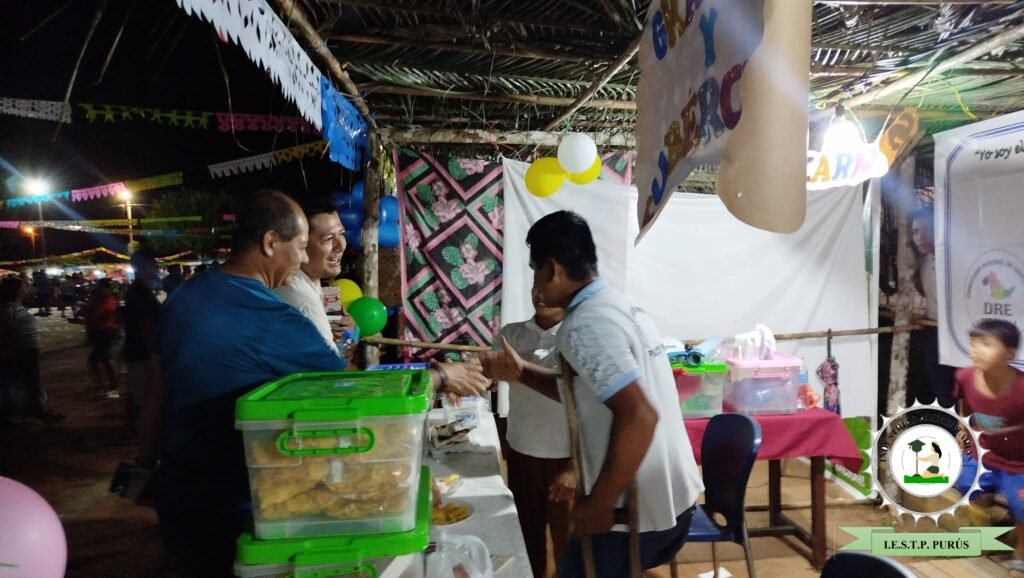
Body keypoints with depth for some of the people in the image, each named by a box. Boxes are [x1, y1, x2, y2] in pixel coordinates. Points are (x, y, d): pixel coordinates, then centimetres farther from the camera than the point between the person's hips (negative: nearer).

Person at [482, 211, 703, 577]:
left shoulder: (585, 325, -22)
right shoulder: (620, 308, 8)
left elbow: (639, 416, -31)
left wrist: (599, 504, -22)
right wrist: (522, 373, 15)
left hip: (637, 512, -9)